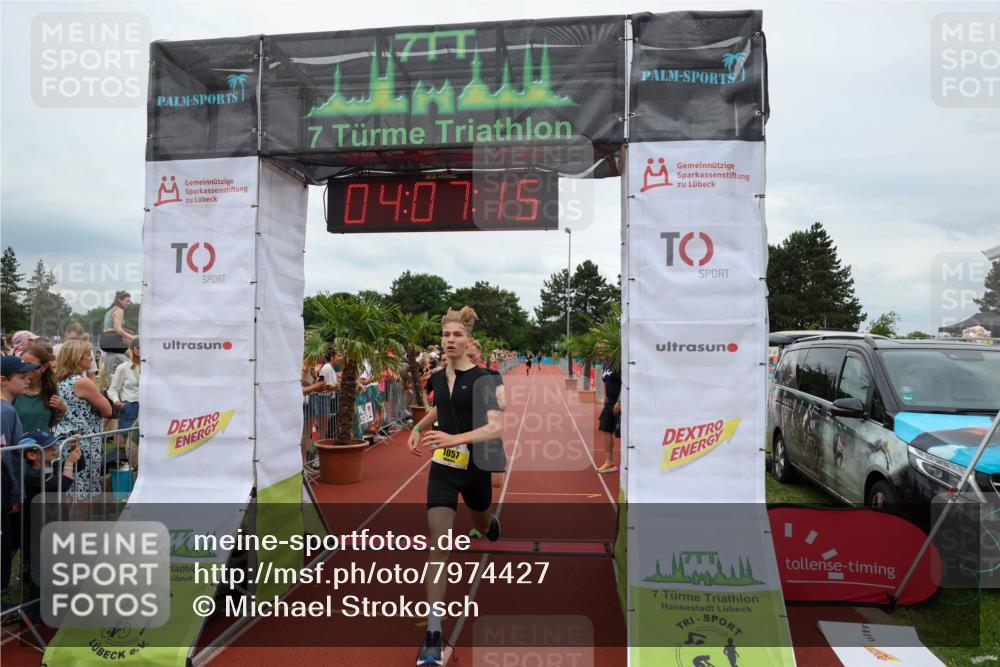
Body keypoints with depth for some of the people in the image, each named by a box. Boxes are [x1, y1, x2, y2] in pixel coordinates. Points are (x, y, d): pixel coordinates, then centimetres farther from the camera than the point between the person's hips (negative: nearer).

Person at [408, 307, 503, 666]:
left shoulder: (480, 378, -17)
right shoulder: (437, 377, 0)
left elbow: (496, 427, -29)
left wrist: (455, 438, -41)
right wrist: (419, 427, 7)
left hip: (475, 466, -2)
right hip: (442, 466, 3)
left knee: (482, 526, 26)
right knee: (438, 543, -10)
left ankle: (493, 523, 67)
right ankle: (433, 633, -6)